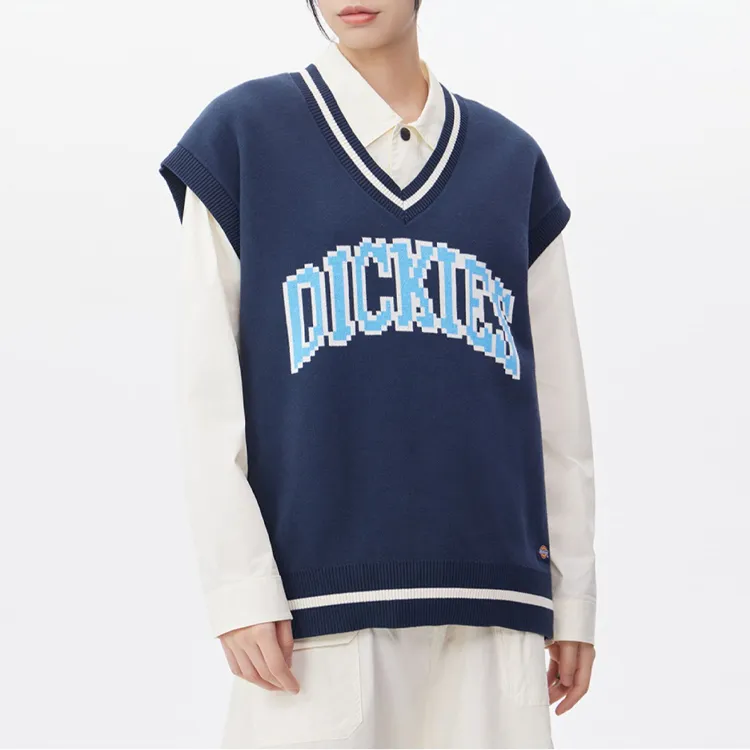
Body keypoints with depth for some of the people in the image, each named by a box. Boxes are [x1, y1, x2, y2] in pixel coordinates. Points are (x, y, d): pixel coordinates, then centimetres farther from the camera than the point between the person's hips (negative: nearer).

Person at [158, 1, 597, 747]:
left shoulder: (511, 159, 14)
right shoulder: (242, 133, 7)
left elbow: (557, 395, 14)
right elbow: (209, 386, 1)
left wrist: (574, 593, 10)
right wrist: (240, 585, -7)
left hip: (492, 593, 3)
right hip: (323, 591, -2)